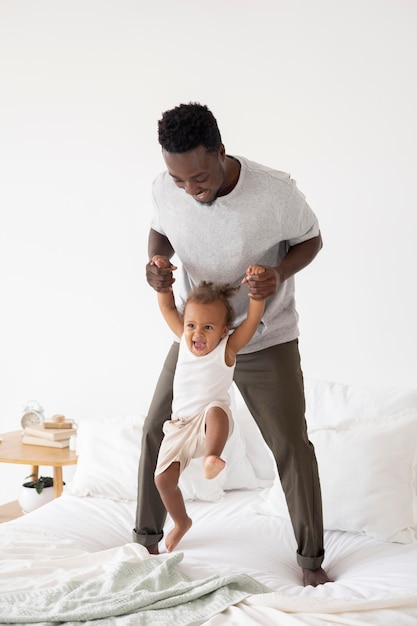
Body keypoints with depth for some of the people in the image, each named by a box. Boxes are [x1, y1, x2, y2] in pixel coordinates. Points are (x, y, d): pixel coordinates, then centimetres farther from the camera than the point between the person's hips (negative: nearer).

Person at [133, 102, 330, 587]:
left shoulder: (276, 191, -26)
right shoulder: (164, 189, -17)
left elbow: (311, 240, -8)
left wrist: (280, 274, -28)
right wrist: (157, 262, -17)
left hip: (266, 339, -3)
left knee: (291, 445, 0)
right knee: (157, 431, 7)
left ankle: (311, 558, 17)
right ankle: (146, 537, 28)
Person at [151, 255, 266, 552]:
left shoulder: (228, 348, -13)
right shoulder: (185, 339, 0)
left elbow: (254, 317, -22)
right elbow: (167, 307, 6)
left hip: (211, 424, -5)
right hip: (180, 424, 5)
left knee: (216, 410, -39)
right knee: (163, 478, 1)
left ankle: (212, 458, -56)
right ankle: (181, 522, 26)